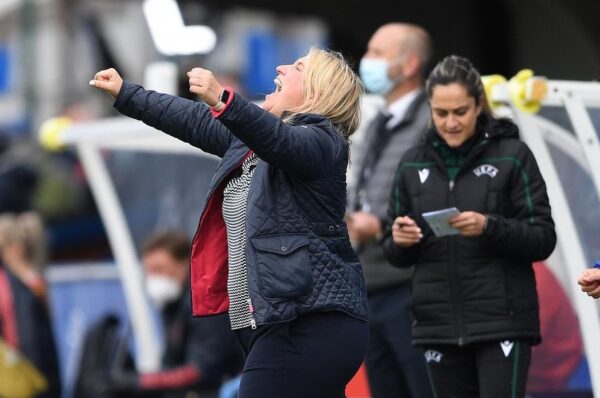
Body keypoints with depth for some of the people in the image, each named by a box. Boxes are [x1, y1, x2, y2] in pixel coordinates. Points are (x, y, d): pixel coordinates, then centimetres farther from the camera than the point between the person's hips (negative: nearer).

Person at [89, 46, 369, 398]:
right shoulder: (252, 136, 19)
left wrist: (223, 101, -44)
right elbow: (195, 121, 27)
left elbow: (281, 141, -29)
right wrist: (125, 94, 30)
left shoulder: (323, 142, -8)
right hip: (270, 322, 9)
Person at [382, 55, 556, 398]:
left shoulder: (512, 155, -2)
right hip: (440, 327, 4)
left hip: (503, 323, -4)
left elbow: (544, 239, -5)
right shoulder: (414, 164, 9)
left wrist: (489, 227, -21)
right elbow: (397, 254, 13)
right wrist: (399, 241, -10)